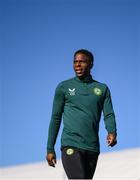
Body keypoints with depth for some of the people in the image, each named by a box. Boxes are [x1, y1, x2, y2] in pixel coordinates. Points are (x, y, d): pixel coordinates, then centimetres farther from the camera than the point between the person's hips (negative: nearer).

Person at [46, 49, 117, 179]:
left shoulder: (102, 89, 13)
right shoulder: (63, 87, 7)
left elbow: (109, 115, 4)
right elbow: (56, 118, 8)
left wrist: (112, 132, -18)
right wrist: (50, 149, 5)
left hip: (92, 148, 3)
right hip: (71, 145, -3)